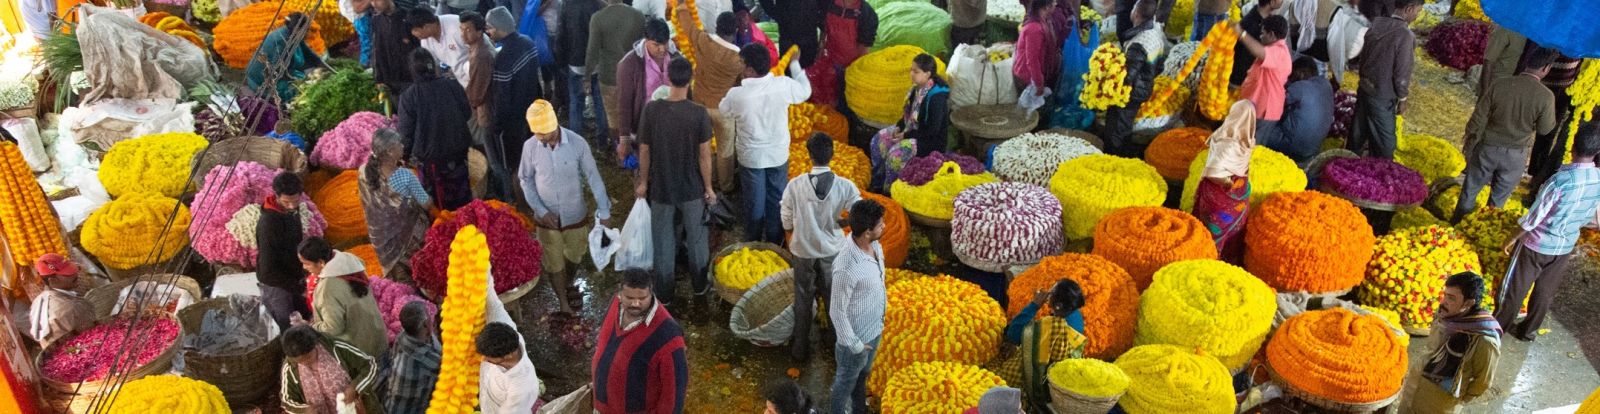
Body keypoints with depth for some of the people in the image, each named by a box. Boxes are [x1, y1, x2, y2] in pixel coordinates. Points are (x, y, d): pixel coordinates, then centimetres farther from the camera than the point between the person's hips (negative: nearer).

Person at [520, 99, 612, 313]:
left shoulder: (577, 143, -21)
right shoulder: (530, 147, -17)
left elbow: (593, 177, -13)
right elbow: (525, 180, -3)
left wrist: (604, 212, -11)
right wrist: (541, 210, -12)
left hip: (575, 215, 0)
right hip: (547, 218, 0)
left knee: (574, 256, 22)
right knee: (553, 263, 13)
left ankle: (569, 285, 53)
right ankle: (564, 304, 34)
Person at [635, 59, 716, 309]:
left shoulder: (651, 110, -14)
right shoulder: (699, 113, -18)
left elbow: (644, 151, -6)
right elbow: (704, 155, -12)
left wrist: (643, 182, 9)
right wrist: (708, 188, 1)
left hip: (661, 189, 1)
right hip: (692, 189, -1)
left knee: (663, 243, 15)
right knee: (696, 239, 19)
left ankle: (665, 296, 26)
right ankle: (700, 290, 34)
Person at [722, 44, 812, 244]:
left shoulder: (737, 94, -25)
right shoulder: (784, 85, -20)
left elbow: (725, 112, -2)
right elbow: (805, 92, 2)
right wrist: (794, 63, 13)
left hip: (751, 158, -2)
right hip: (779, 155, 2)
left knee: (754, 203, 17)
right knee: (776, 200, 20)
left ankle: (754, 244, 34)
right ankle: (774, 243, 34)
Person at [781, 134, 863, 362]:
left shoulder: (795, 185, -19)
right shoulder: (845, 186, -18)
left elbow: (787, 223, -10)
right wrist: (839, 222, 4)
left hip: (804, 251, 0)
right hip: (833, 250, 0)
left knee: (803, 300, 19)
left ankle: (801, 348, 32)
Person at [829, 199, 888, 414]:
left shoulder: (872, 243, -14)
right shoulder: (847, 268, -39)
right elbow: (837, 311, -27)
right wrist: (853, 345, -18)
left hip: (874, 327, 8)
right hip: (857, 335, -8)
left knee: (863, 374, 31)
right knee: (847, 380, 20)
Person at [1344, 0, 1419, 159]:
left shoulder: (1375, 25, 0)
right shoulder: (1405, 35, -22)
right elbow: (1402, 73, -18)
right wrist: (1402, 99, -4)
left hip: (1364, 89, 8)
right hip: (1382, 97, -7)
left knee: (1357, 133, 20)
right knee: (1384, 142, 6)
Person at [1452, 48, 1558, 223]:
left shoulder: (1499, 85, -15)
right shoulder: (1546, 96, -19)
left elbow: (1479, 118, -7)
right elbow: (1545, 129, -5)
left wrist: (1470, 135, 9)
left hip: (1488, 148, 1)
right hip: (1515, 155, -1)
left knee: (1470, 189, 19)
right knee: (1498, 198, 19)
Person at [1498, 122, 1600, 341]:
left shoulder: (1560, 180, -30)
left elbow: (1533, 217, -22)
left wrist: (1513, 238, -6)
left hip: (1537, 245, -5)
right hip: (1565, 248, 5)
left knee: (1516, 287, 14)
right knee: (1546, 292, 22)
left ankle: (1499, 325, 29)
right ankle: (1529, 330, 37)